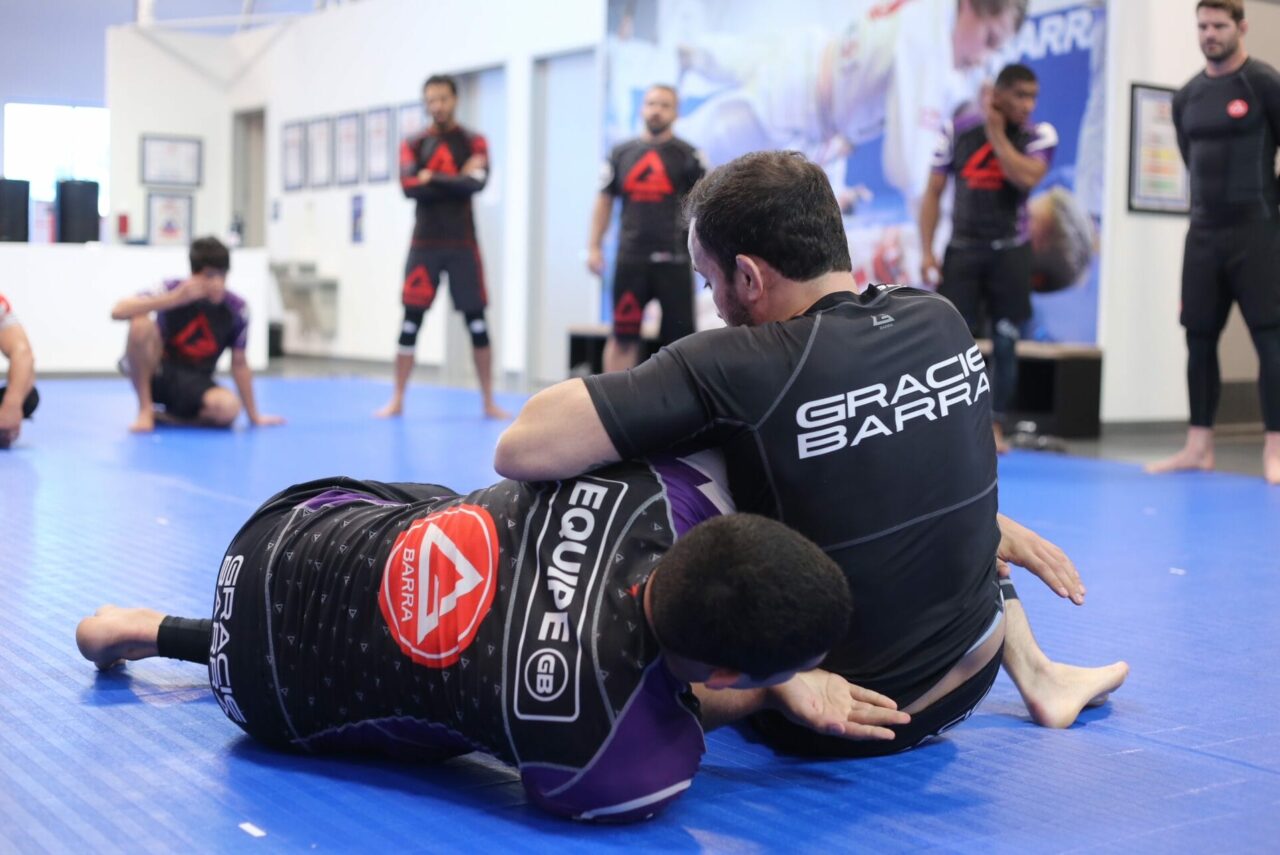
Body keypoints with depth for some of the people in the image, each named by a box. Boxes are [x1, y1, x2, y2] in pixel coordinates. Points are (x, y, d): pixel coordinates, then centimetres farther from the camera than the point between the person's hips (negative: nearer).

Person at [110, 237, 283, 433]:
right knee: (140, 324, -31)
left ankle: (171, 416, -1)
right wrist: (174, 299, -34)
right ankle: (145, 409, -14)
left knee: (229, 408, -34)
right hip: (155, 372, -1)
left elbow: (239, 363, 2)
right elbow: (118, 312, -28)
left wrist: (254, 416, 5)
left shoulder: (236, 309, -10)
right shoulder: (173, 289, -14)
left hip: (195, 384, 1)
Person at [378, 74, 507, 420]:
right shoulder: (413, 144, 7)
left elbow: (476, 182, -15)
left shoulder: (473, 142, 3)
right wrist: (455, 184, -12)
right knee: (411, 321, 0)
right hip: (424, 243, 1)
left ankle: (488, 401, 8)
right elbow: (409, 186, -10)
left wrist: (433, 178, -14)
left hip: (462, 244, -1)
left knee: (477, 321, 1)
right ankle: (397, 400, 7)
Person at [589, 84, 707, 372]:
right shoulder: (621, 153, 8)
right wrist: (594, 246, 5)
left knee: (678, 335, 3)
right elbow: (604, 201, 12)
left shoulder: (687, 155, 1)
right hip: (630, 258, 2)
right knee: (623, 335, 6)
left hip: (673, 259, -2)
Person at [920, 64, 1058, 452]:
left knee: (1005, 343, 2)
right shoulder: (958, 130, 0)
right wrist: (926, 251, -5)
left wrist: (996, 131, -13)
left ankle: (994, 425, 11)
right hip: (963, 248, 0)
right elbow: (933, 193, 2)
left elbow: (1026, 177, -21)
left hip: (1010, 250, 1)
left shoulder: (1039, 136, 0)